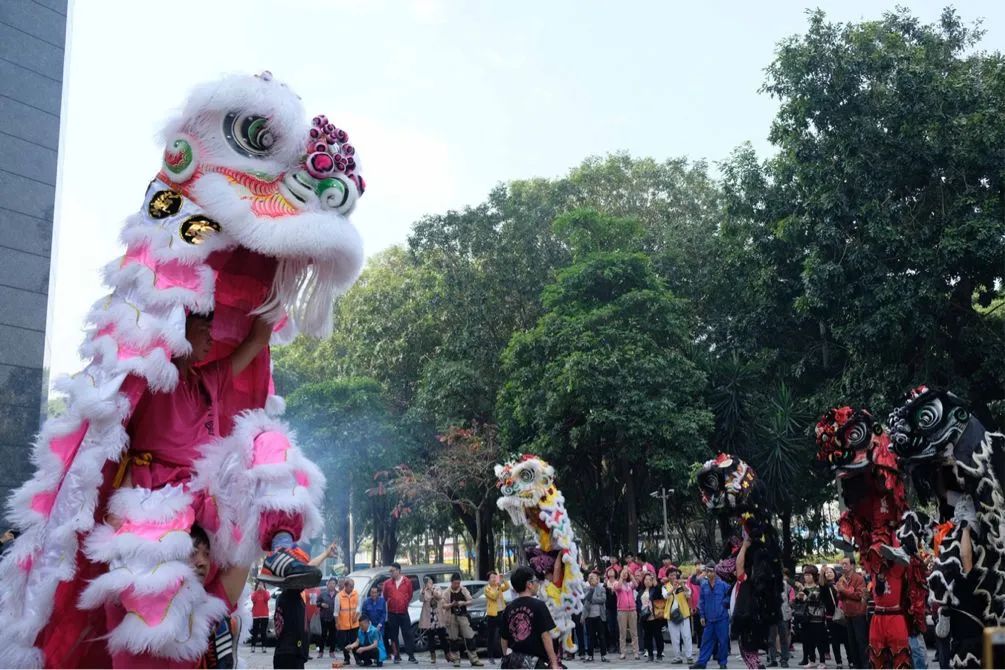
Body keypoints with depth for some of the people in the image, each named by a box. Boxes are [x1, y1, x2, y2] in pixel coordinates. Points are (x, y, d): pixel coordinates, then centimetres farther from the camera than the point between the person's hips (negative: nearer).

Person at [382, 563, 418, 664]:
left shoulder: (407, 582, -1)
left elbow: (410, 595, 10)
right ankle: (397, 656, 14)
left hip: (404, 612, -1)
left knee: (407, 634, -2)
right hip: (392, 613, 1)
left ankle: (411, 656, 1)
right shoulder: (387, 583, 1)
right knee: (394, 635, 6)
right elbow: (385, 597, 12)